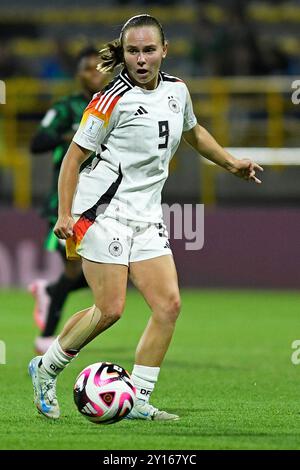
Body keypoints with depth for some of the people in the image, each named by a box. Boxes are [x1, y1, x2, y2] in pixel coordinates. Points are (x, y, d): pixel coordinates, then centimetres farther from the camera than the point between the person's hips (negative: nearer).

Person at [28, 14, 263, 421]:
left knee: (168, 304, -6)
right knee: (110, 310, -11)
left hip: (146, 216, 6)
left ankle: (138, 400, 0)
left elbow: (193, 132, 31)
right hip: (105, 210, -6)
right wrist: (65, 215, -14)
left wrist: (232, 163, 26)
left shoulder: (176, 90, 8)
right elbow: (74, 156, -7)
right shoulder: (113, 100, -11)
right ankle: (46, 369, 11)